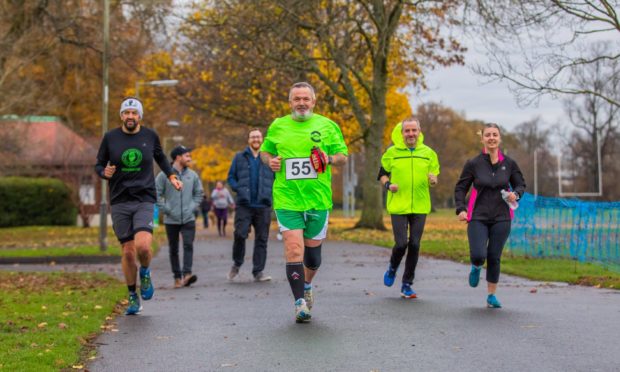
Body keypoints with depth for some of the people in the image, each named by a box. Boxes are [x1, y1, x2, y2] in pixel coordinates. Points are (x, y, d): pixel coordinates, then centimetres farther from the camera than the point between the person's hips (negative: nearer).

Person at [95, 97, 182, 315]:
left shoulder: (150, 136, 4)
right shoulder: (110, 138, 1)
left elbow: (160, 157, 23)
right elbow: (98, 165, 9)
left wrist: (171, 176, 11)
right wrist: (104, 172, -13)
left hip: (145, 200, -1)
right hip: (119, 201, 1)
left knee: (142, 246, -22)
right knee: (128, 252, 2)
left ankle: (145, 273, 13)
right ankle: (133, 297, 22)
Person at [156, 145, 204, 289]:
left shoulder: (193, 175, 6)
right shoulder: (164, 175, -4)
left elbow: (199, 193, 15)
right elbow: (156, 194, -4)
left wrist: (193, 207, 3)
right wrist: (165, 209, -9)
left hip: (188, 219, 1)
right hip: (171, 220, -1)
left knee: (188, 245, -14)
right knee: (173, 249, 6)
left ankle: (187, 274, -20)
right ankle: (177, 277, 13)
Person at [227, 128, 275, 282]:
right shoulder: (239, 157, 8)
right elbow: (231, 177, 12)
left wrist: (270, 192, -4)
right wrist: (239, 189, -4)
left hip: (263, 205, 1)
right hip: (244, 205, -1)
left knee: (261, 239, 2)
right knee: (240, 234, -11)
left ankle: (258, 271, 8)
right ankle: (236, 264, 13)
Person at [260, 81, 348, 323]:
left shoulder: (327, 126, 5)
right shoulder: (277, 126, 8)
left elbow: (344, 156, 9)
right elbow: (264, 151, 20)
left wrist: (330, 159, -13)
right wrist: (269, 160, -2)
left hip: (318, 198, 1)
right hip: (287, 199, -1)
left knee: (312, 249, 11)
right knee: (293, 249, -13)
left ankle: (307, 286, 42)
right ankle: (300, 303, -7)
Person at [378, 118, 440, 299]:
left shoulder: (428, 153, 6)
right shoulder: (392, 152, 1)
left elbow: (434, 177, 14)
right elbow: (382, 174, 11)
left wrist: (433, 180, -9)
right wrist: (388, 185, -9)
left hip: (420, 207, 2)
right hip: (398, 206, -2)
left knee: (414, 245, 1)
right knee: (401, 243, -9)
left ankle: (407, 285, 13)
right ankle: (392, 267, 25)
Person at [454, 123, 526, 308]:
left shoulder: (509, 164, 2)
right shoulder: (473, 164, -3)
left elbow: (521, 185, 14)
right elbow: (460, 188, 3)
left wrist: (516, 194, -9)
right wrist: (461, 209, -11)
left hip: (501, 218, 2)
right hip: (478, 218, -1)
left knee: (494, 258, 3)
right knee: (478, 256, -15)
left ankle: (491, 295, 20)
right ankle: (476, 267, 24)